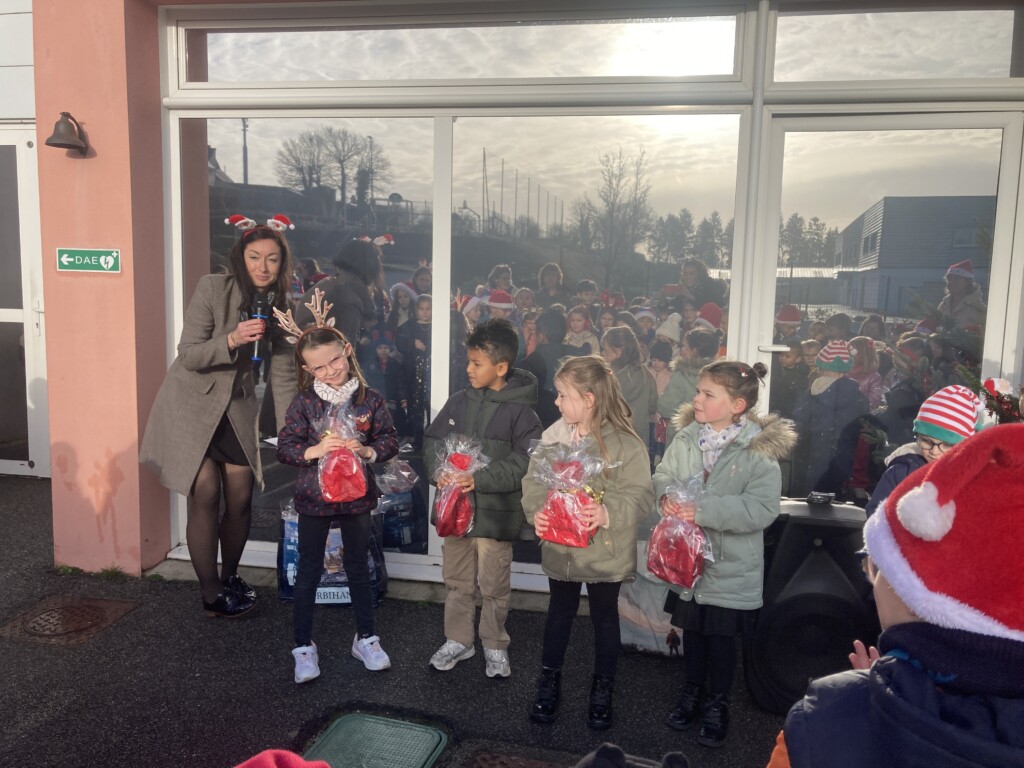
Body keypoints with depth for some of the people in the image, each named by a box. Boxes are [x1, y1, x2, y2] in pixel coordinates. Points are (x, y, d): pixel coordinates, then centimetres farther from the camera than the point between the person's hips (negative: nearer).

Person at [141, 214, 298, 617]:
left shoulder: (280, 305, -5)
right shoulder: (212, 288, -17)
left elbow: (283, 374, -8)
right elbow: (189, 355, -16)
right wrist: (232, 339, -34)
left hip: (237, 408, 4)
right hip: (192, 403, -4)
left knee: (241, 499, 5)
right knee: (206, 494, -9)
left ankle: (230, 577, 31)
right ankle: (211, 595, 9)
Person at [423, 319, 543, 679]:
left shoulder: (520, 410, -13)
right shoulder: (459, 401, 1)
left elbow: (524, 461, -18)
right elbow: (433, 440, 6)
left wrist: (478, 479, -24)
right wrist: (439, 472, -13)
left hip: (495, 511, -4)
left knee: (494, 586, 11)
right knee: (457, 581, 18)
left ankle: (495, 646, 31)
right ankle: (458, 640, 36)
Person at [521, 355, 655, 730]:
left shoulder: (625, 443, -17)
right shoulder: (553, 436, -5)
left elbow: (639, 494, -17)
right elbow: (534, 481, -2)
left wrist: (608, 513, -33)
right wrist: (536, 511, -20)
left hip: (605, 551, -3)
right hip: (560, 547, 3)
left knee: (604, 617, 16)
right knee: (559, 613, 20)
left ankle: (602, 691, 35)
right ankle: (549, 682, 38)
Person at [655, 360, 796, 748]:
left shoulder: (760, 450, -18)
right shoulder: (686, 437, -4)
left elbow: (761, 509, -23)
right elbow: (662, 475, 3)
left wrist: (704, 511, -29)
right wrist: (666, 496, -21)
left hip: (730, 566, -4)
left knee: (721, 637, 12)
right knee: (692, 628, 20)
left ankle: (717, 704, 35)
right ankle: (692, 692, 42)